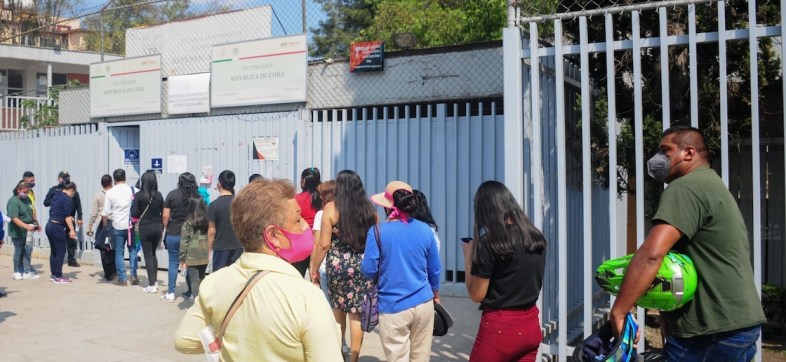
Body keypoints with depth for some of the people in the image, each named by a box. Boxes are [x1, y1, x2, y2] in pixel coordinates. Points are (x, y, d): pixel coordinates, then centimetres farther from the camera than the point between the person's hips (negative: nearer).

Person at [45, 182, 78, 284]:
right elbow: (67, 216, -18)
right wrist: (72, 230, -20)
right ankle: (58, 277, 1)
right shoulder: (67, 199, -11)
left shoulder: (56, 196, 14)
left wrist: (68, 218, 31)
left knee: (54, 251, 15)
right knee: (61, 252, -2)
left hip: (50, 225, 9)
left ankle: (54, 275, 20)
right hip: (58, 228, -9)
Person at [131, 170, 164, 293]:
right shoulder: (158, 195, -2)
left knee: (148, 256, 4)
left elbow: (134, 214, -12)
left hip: (145, 228, -3)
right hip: (157, 227, 3)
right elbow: (163, 213, 2)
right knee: (153, 254, 19)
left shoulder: (139, 195, -11)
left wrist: (141, 216, 9)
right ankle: (155, 281, 22)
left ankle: (152, 285, 4)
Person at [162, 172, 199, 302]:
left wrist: (167, 228, 11)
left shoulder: (172, 194, -4)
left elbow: (165, 216, -4)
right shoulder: (197, 197, -4)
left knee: (173, 263, 8)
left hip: (173, 234, 0)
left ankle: (170, 293, 10)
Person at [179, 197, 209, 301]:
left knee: (194, 280, -2)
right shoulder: (208, 222, 1)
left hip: (192, 257, -4)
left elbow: (184, 242, -5)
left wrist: (182, 259, 1)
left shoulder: (188, 223, -7)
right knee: (201, 278, 18)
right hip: (205, 256, 4)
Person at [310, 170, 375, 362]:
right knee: (357, 313, 5)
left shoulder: (331, 208, -5)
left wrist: (314, 269, 2)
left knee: (338, 309, 18)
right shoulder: (369, 208, 3)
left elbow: (324, 244, -7)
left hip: (338, 265, -1)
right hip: (364, 266, 1)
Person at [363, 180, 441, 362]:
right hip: (423, 303, 4)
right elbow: (434, 270, 9)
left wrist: (373, 265, 13)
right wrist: (435, 294, 26)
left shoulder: (378, 231, -11)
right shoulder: (425, 230, 0)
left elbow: (369, 271, -11)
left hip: (393, 307, -3)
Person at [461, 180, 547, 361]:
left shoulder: (489, 243, -15)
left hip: (500, 327, -6)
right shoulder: (536, 238, 4)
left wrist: (468, 256, 1)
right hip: (531, 325, 6)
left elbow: (476, 295, -10)